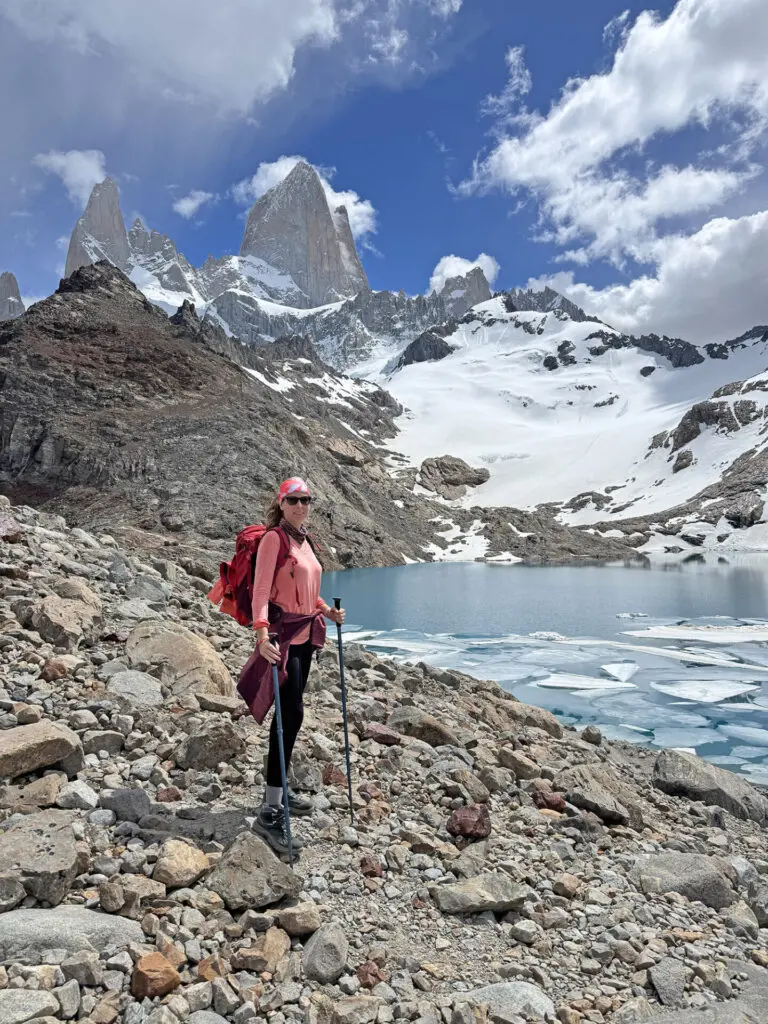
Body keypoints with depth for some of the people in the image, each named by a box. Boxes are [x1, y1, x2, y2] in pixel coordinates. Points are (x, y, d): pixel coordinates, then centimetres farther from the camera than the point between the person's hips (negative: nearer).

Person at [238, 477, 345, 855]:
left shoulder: (304, 540, 13)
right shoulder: (273, 538, -11)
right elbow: (261, 589, -21)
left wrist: (327, 611, 10)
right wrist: (262, 633, -32)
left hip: (305, 635, 8)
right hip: (281, 633, -8)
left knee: (292, 713, 15)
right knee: (291, 713, -12)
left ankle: (279, 789, 29)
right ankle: (270, 812, -6)